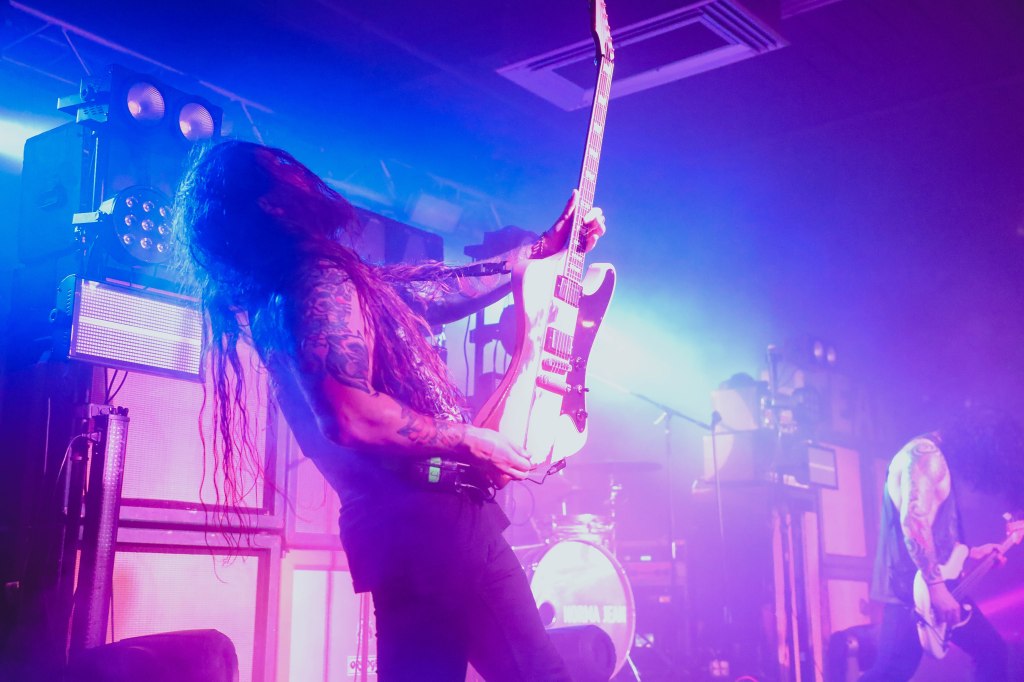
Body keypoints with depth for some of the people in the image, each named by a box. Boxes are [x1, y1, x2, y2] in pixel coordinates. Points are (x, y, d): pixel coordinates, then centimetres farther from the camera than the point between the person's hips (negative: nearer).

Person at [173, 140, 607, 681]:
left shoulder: (349, 278, 15)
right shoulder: (324, 281, -14)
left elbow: (438, 292, 25)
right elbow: (353, 417, -26)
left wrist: (546, 247, 30)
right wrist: (473, 442, -13)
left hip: (391, 523, 10)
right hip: (430, 515, -10)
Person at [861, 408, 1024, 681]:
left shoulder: (941, 458, 19)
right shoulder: (926, 454, -13)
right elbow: (914, 520, -25)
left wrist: (970, 552, 23)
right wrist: (936, 586, -27)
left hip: (937, 586, 10)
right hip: (911, 585, -10)